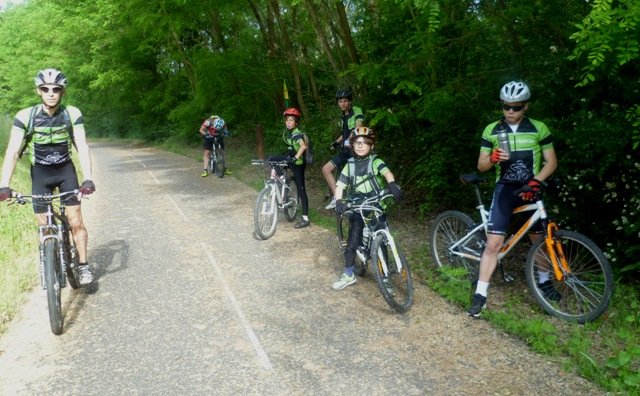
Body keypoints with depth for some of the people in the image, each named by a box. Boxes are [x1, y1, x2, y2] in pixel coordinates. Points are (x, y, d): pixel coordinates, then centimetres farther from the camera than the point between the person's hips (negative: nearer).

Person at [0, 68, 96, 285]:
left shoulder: (72, 114, -17)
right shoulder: (25, 116, -18)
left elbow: (82, 147, -21)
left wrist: (88, 179, -33)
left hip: (65, 170, 0)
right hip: (40, 173, 0)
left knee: (76, 222, -6)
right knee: (44, 227, 2)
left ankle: (83, 265, 10)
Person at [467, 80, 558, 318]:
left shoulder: (539, 128, -2)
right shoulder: (492, 130, 0)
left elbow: (551, 161, 0)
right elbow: (481, 166, 1)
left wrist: (536, 181, -17)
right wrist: (492, 158, -22)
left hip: (530, 190, 1)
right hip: (505, 189, -1)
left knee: (539, 239, 12)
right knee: (493, 243, -9)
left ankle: (544, 280, 37)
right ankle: (480, 294, -4)